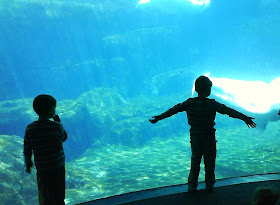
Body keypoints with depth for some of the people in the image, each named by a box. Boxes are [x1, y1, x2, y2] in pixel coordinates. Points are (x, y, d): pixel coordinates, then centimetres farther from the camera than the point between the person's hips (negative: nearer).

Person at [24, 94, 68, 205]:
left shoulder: (30, 128, -7)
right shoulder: (56, 126, -14)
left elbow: (27, 150, 0)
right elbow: (64, 137, 6)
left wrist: (28, 163, 15)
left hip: (42, 168, 2)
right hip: (58, 166, -2)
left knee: (46, 195, 14)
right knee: (59, 195, 14)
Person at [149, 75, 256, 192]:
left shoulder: (189, 103, -8)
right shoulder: (212, 104, -14)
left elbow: (173, 110, -2)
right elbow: (229, 111, -10)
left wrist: (158, 118, 7)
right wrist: (244, 118, -3)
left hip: (195, 138, 2)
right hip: (209, 138, -2)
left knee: (195, 161, 15)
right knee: (210, 162, 14)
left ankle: (192, 186, 20)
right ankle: (209, 185, 25)